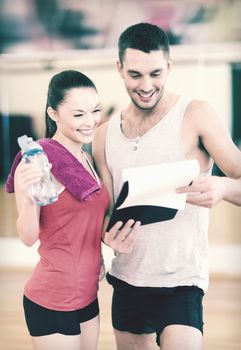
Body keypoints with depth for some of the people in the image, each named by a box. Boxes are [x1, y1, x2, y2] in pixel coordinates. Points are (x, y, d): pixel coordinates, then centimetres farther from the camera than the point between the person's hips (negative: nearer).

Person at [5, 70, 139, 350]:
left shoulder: (87, 159, 8)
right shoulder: (38, 161, -15)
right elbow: (28, 237, -17)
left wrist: (111, 237, 0)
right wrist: (28, 198, -35)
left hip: (88, 296, 8)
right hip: (52, 304, -8)